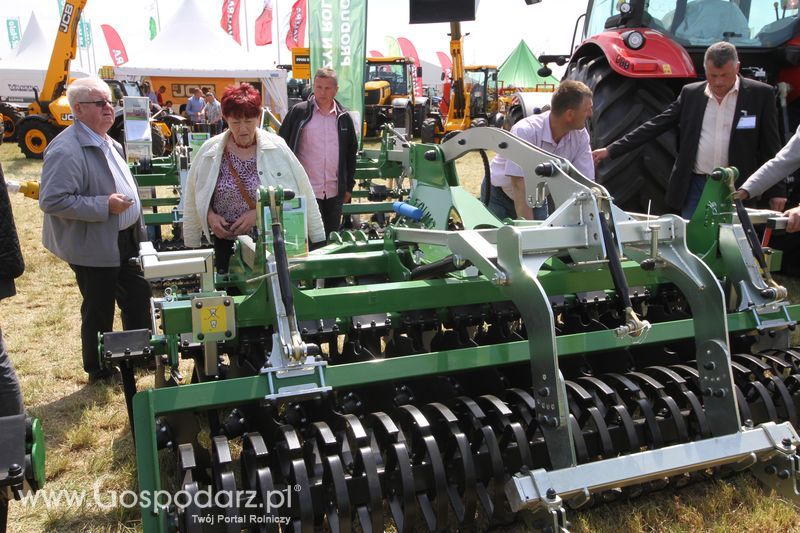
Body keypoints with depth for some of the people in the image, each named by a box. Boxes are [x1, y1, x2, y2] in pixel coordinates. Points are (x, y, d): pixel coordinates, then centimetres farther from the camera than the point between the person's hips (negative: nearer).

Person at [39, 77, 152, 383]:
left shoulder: (107, 142, 9)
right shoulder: (67, 149, -21)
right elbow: (52, 200, -26)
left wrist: (136, 226, 18)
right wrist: (105, 205, -27)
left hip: (125, 242, 9)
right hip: (95, 249, -9)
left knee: (139, 298, 18)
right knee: (99, 312, 7)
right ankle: (99, 372, 26)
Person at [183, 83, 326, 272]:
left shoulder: (276, 148, -6)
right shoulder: (209, 151, -1)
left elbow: (296, 192, -9)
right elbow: (195, 197, 9)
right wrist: (210, 216, -7)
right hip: (227, 241, 2)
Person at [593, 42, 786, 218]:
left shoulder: (761, 94, 0)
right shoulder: (691, 93, 6)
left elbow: (770, 147, 2)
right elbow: (654, 126, 5)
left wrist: (777, 190, -1)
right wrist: (611, 150, -1)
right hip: (694, 187, 2)